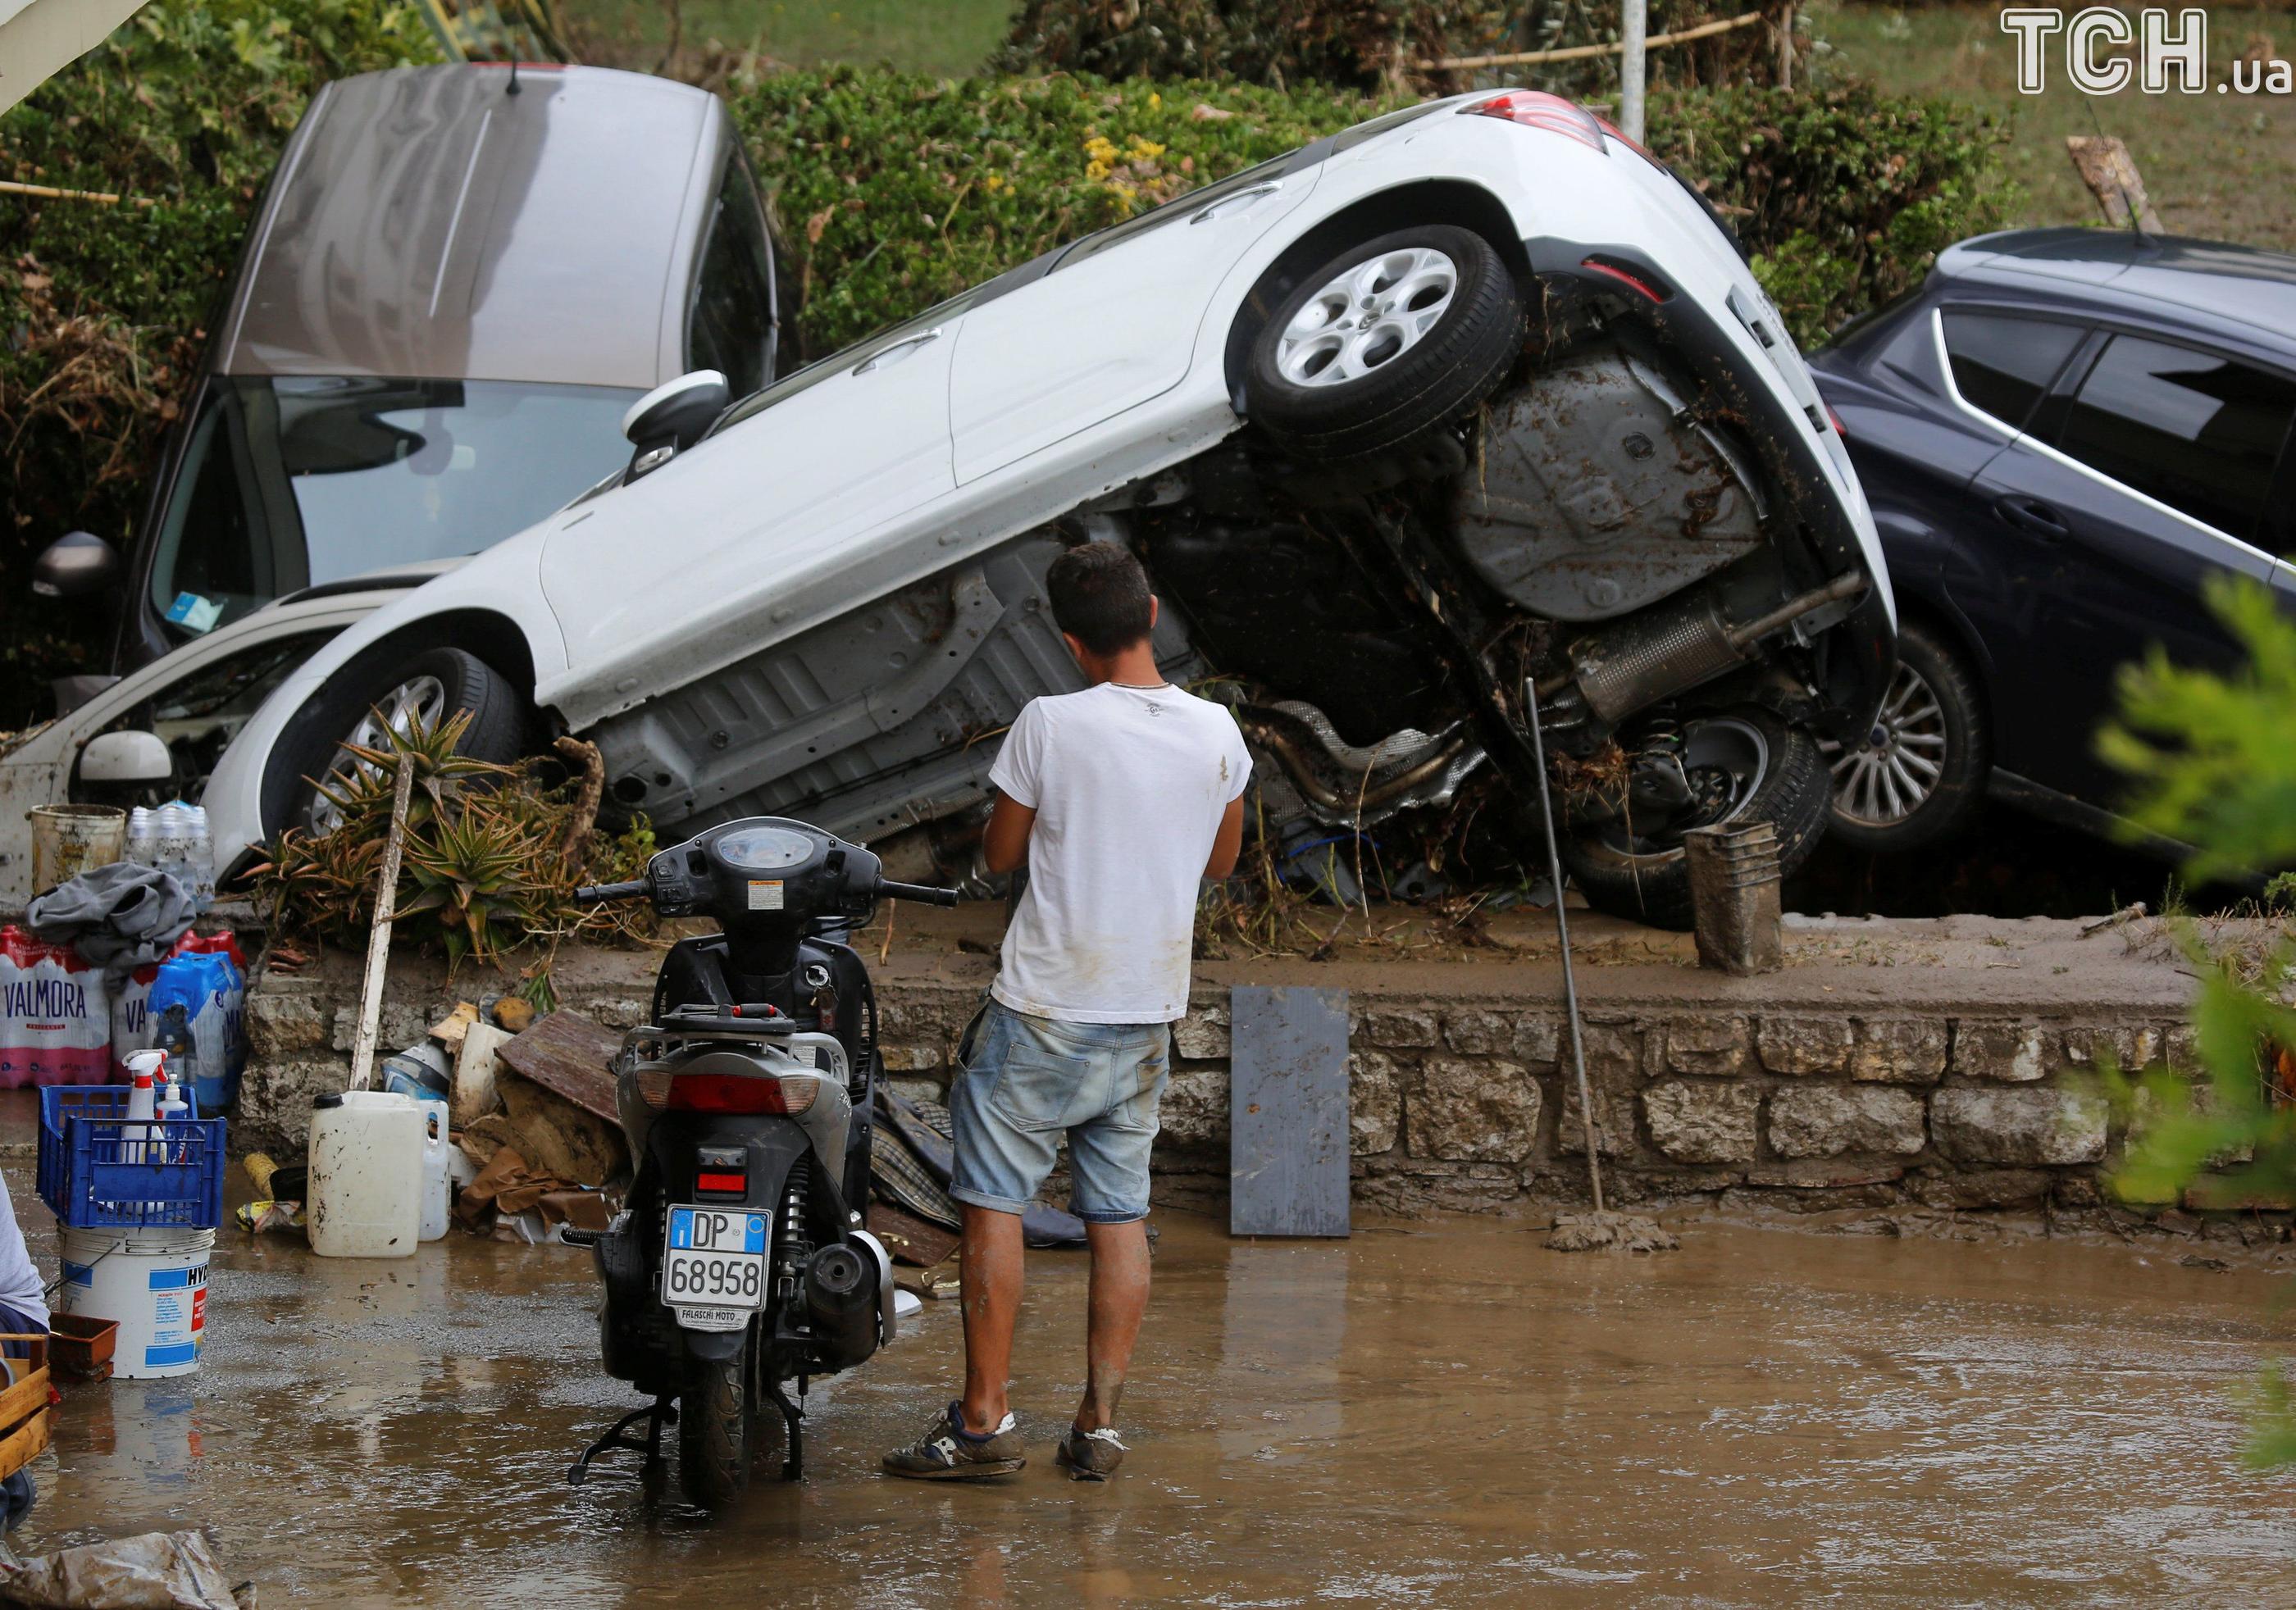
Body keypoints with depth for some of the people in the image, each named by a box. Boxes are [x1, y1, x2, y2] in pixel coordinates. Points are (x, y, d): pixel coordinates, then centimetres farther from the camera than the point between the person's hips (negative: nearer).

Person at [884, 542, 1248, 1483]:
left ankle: (984, 1420, 1)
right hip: (1149, 1014, 5)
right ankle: (1100, 1423, 8)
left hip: (1044, 1014, -5)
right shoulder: (1216, 733, -1)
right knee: (1120, 1212, 9)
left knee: (994, 1201, 2)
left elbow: (1000, 854, -2)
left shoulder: (1052, 726, -14)